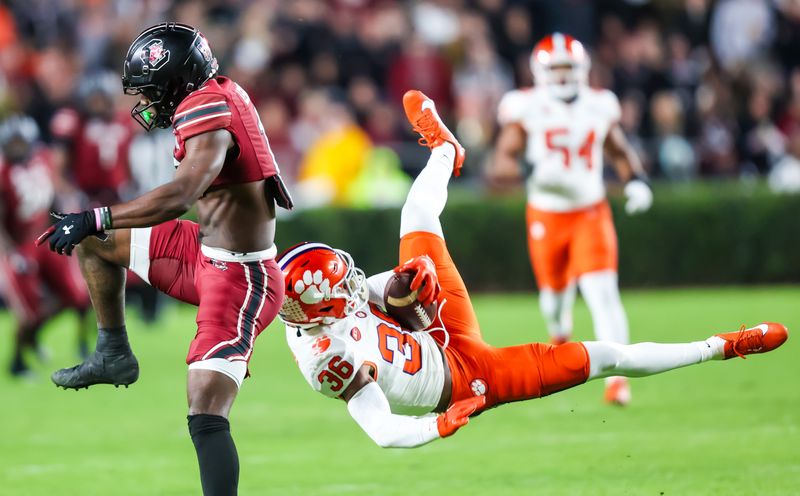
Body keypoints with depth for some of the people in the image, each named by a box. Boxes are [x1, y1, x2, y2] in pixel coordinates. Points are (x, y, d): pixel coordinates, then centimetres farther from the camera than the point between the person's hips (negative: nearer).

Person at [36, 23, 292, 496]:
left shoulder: (209, 112, -22)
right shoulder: (219, 96, 5)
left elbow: (181, 195, -37)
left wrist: (95, 218, -34)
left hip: (238, 280, -10)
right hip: (206, 251, 10)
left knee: (206, 414, -18)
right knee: (93, 238, 17)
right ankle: (113, 355, 28)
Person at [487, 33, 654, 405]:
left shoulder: (598, 105, 1)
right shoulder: (526, 108, -9)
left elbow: (619, 151, 16)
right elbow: (505, 158, -12)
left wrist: (636, 180, -1)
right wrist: (533, 173, -32)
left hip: (591, 213, 0)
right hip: (546, 215, 0)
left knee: (603, 293, -15)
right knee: (555, 291, 13)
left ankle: (616, 377, -18)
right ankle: (560, 336, 51)